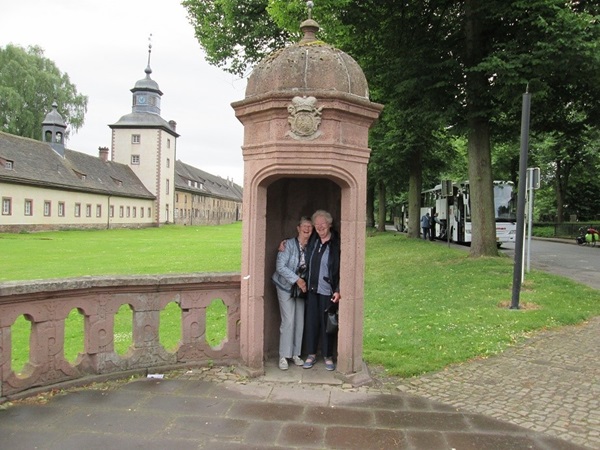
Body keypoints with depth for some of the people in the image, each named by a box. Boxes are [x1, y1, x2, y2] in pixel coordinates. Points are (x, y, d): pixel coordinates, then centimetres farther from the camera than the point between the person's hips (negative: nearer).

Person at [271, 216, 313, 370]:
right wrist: (297, 279, -21)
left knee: (300, 321, 4)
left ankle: (295, 354, 17)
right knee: (288, 321, -9)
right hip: (286, 287, -4)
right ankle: (284, 356, 1)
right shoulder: (289, 244, -16)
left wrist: (304, 282, -8)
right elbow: (280, 266, -19)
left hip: (301, 288, 5)